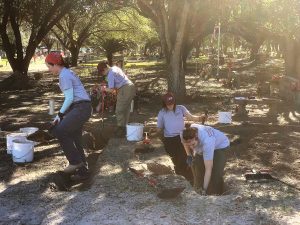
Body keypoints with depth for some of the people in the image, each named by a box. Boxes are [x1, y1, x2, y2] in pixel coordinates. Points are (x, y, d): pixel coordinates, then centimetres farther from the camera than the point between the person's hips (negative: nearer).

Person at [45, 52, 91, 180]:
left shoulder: (64, 76, -10)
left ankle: (75, 161, -8)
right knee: (74, 140, 12)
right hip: (81, 108, 10)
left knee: (59, 131, -15)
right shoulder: (67, 73, 20)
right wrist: (62, 114, 16)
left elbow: (69, 98, -16)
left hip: (81, 108, -10)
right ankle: (82, 170, 18)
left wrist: (60, 114, -10)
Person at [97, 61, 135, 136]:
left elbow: (111, 89, -12)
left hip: (125, 90, -9)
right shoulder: (115, 68, 15)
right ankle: (125, 128, 25)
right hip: (131, 87, 9)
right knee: (126, 110, 17)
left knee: (119, 111, 0)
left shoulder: (110, 74, -12)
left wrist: (104, 89, 6)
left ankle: (121, 129, 5)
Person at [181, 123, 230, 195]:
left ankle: (217, 194, 0)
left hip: (220, 145, -6)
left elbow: (208, 169, -43)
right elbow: (185, 142, -1)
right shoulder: (185, 134, -32)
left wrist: (204, 189, -42)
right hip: (202, 146, 6)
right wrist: (189, 155, -12)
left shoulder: (207, 141, -46)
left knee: (215, 172, -19)